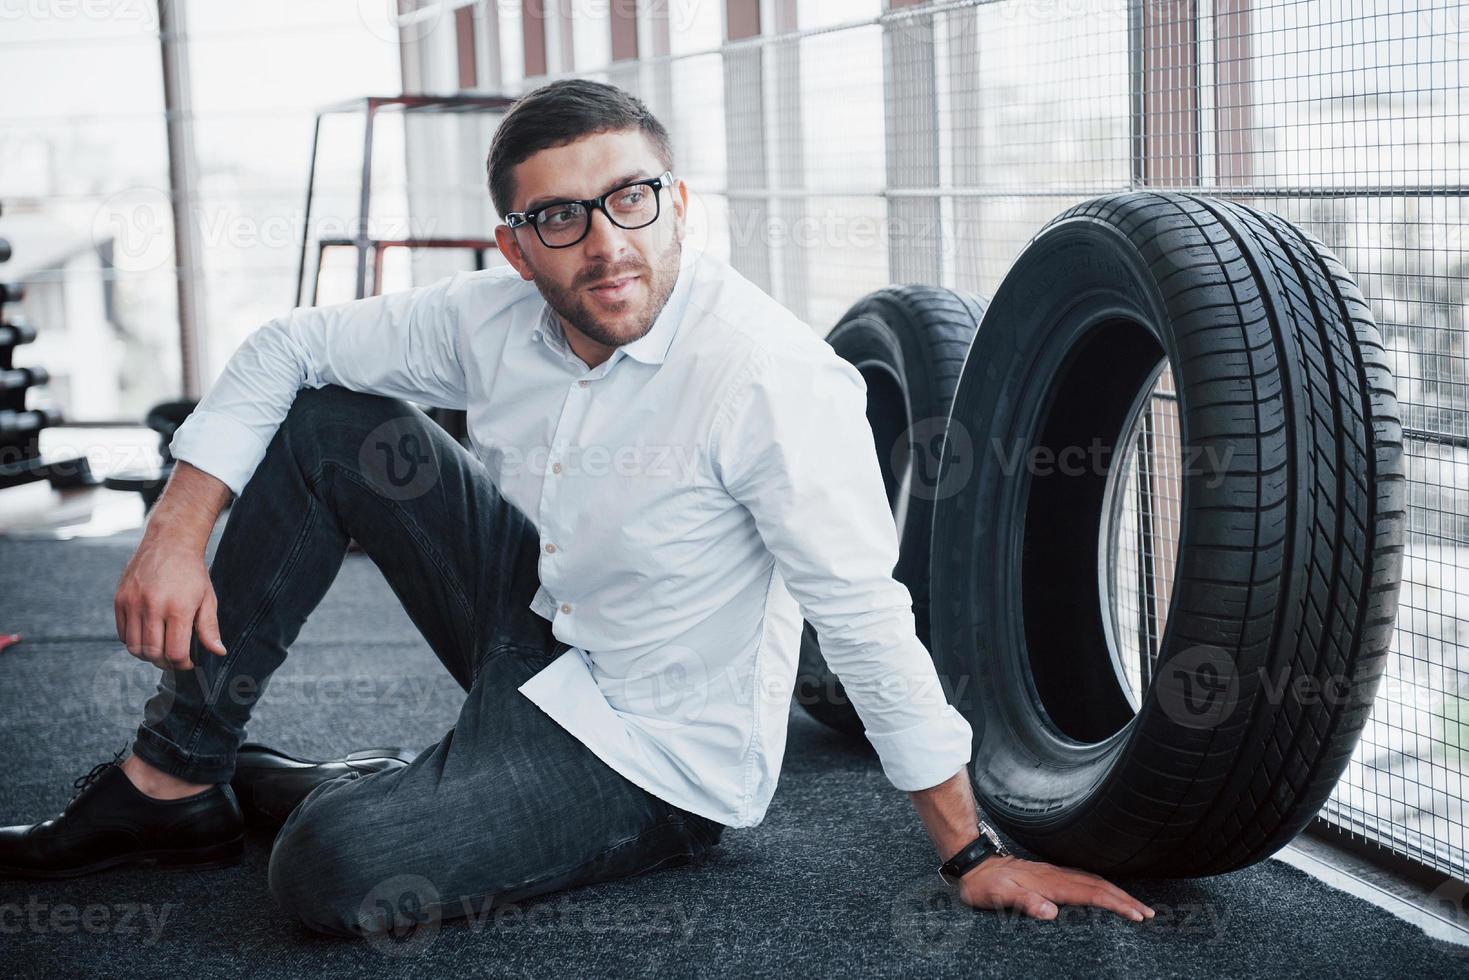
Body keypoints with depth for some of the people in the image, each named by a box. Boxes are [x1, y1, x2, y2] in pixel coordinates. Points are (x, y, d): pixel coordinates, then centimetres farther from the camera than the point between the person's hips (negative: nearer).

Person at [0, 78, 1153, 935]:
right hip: (539, 632, 7)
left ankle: (325, 789, 11)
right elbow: (282, 351, 3)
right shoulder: (497, 318, -9)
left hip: (655, 759, -7)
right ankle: (174, 781, 4)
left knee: (330, 869, -28)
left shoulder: (771, 372, -28)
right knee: (327, 425, -2)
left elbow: (866, 619, -27)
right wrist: (178, 533, -7)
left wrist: (974, 852, -22)